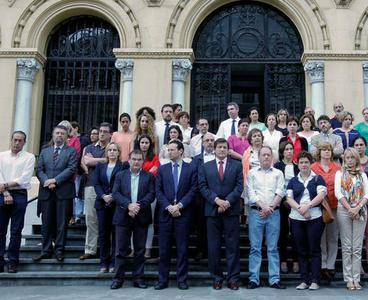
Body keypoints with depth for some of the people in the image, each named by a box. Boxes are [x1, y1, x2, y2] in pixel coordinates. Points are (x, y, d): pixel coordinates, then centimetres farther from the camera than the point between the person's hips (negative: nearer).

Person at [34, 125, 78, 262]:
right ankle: (46, 251, 13)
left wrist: (55, 180, -14)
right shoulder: (44, 151, 17)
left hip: (64, 192, -3)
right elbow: (39, 170, 9)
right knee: (46, 223, 6)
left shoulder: (71, 151, 6)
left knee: (61, 223, 0)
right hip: (46, 192, 3)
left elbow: (71, 169, -7)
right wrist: (46, 181, -10)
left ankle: (59, 251, 7)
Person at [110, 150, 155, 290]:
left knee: (140, 250, 6)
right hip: (123, 217, 0)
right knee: (121, 249, 3)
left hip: (141, 217, 0)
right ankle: (118, 278, 11)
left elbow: (151, 194, -3)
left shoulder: (149, 176, 7)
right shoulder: (120, 175, 9)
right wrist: (129, 205, -17)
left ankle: (138, 278, 15)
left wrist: (138, 205, -17)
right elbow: (115, 193, -2)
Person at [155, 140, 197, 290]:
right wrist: (169, 207, -9)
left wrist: (179, 206, -12)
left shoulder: (191, 169, 4)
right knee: (164, 249, 4)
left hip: (183, 213, -2)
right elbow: (158, 191, 4)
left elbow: (193, 191, -3)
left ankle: (182, 280, 13)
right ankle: (162, 280, 13)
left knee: (182, 248, 4)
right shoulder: (162, 169, 10)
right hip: (165, 213, 2)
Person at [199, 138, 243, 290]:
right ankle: (216, 278, 14)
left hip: (231, 210, -1)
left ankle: (233, 278, 9)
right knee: (213, 247, 5)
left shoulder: (237, 165, 8)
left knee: (233, 246, 2)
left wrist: (227, 201, -13)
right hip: (212, 210, 1)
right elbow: (203, 187, 2)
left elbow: (239, 186, -1)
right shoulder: (205, 167, 10)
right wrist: (217, 200, -12)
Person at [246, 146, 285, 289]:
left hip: (273, 213, 1)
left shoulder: (278, 173, 10)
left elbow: (280, 193, 1)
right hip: (256, 212, 0)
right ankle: (254, 279, 5)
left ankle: (274, 279, 6)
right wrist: (263, 206, -11)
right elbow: (251, 193, -1)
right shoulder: (252, 173, 8)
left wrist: (270, 208, -9)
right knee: (255, 247, 1)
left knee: (273, 248, 3)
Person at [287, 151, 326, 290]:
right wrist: (300, 208, -13)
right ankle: (304, 280, 12)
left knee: (314, 250, -1)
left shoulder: (318, 179, 7)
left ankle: (315, 281, 5)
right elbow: (289, 198, 3)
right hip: (296, 219, 2)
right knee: (301, 251, 6)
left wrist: (308, 205, -19)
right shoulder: (293, 181, 13)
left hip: (315, 218, -2)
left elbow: (321, 195, -7)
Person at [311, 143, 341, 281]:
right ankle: (322, 266, 10)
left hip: (334, 206, 2)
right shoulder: (313, 168, 2)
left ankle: (330, 265, 14)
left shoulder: (337, 168, 7)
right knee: (320, 238, 2)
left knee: (333, 237, 6)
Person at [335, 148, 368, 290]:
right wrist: (349, 208, -11)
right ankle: (348, 279, 3)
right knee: (347, 247, -1)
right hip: (344, 211, -1)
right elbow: (338, 193, -2)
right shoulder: (340, 173, 9)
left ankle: (356, 279, 3)